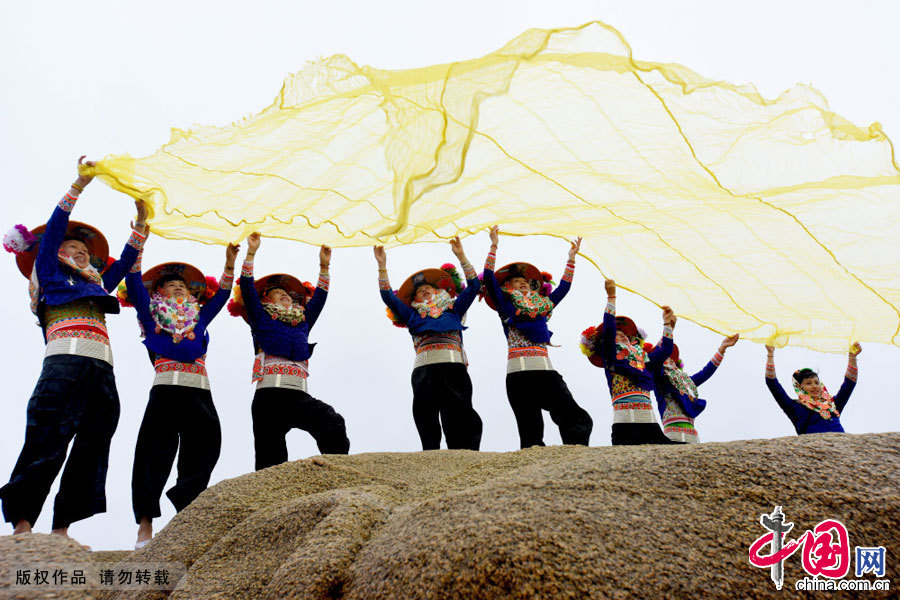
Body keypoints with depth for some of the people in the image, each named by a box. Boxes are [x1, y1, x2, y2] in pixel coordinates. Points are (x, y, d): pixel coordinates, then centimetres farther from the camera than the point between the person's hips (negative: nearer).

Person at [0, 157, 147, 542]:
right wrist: (79, 185, 8)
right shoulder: (49, 274, 18)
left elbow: (127, 261, 33)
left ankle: (61, 528, 0)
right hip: (65, 361, -5)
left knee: (91, 447, -2)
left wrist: (141, 221, 28)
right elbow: (53, 230, 11)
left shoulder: (97, 285, 30)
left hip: (102, 369, 5)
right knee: (48, 441, -12)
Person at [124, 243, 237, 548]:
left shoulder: (199, 317, 25)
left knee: (200, 455, 0)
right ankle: (145, 527, -4)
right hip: (166, 388, -4)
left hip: (201, 393, 4)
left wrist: (230, 263, 23)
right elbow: (134, 282, 7)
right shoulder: (152, 313, 15)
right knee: (155, 454, -7)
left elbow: (222, 293, 29)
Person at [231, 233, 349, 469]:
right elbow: (247, 289, 7)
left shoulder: (302, 322, 27)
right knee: (270, 463, -7)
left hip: (299, 395, 3)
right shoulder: (261, 319, 17)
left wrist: (324, 266, 25)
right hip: (269, 394, -2)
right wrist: (251, 253, 3)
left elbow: (319, 297, 30)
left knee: (333, 424, -28)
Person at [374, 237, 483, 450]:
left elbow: (473, 286, 23)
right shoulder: (413, 315, 28)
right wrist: (382, 266, 15)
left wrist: (461, 256, 18)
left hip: (454, 366, 0)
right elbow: (388, 297, 22)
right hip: (425, 367, 1)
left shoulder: (453, 309, 28)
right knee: (426, 418, -8)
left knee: (458, 416, -10)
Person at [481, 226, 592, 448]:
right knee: (531, 432, -9)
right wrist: (494, 246, 4)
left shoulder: (542, 305, 27)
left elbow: (564, 287, 34)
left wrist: (571, 259, 33)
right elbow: (489, 278, 5)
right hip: (519, 373, -4)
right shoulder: (505, 306, 15)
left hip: (546, 371, 4)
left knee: (578, 420, -14)